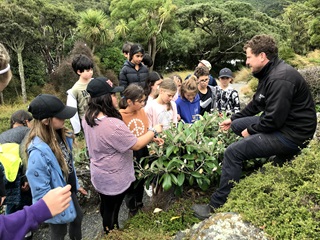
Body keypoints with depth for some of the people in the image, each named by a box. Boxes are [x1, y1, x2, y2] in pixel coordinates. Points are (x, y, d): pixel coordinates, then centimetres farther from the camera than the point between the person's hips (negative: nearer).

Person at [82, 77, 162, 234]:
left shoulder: (88, 117, -7)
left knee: (105, 205, 29)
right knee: (113, 209, 17)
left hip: (99, 174, 8)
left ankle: (107, 231, 53)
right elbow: (137, 145, -25)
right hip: (114, 179, -8)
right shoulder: (113, 125, -36)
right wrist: (154, 131, -10)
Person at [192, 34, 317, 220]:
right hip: (280, 122, 11)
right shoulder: (270, 73, 8)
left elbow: (274, 119, -27)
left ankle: (217, 207, -6)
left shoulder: (280, 79, -24)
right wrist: (233, 119, 18)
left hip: (292, 134, -10)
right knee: (238, 125, 18)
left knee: (233, 152, -17)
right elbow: (256, 104, 17)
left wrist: (251, 130, -11)